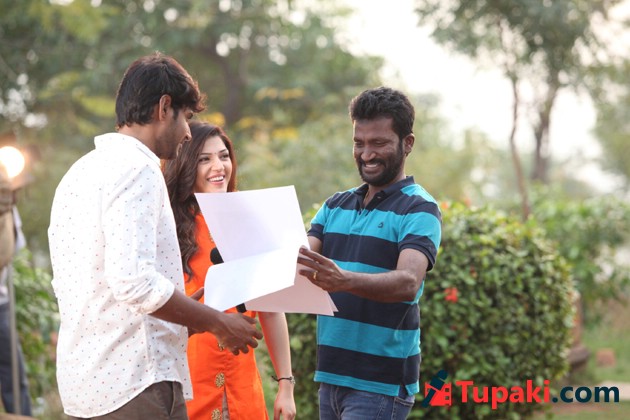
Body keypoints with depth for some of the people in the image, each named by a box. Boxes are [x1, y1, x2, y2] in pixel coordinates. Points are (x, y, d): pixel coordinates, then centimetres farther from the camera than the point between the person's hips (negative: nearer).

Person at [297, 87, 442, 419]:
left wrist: (345, 280, -41)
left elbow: (408, 283, -23)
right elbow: (298, 259, 1)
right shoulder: (335, 205, 13)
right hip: (331, 374, 6)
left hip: (381, 383, -6)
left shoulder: (419, 209, -7)